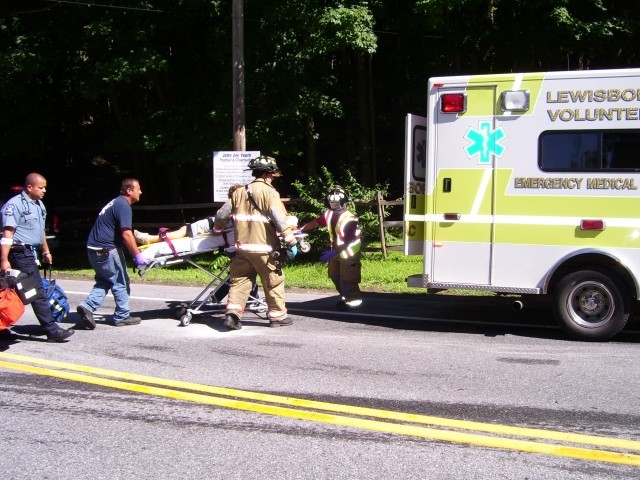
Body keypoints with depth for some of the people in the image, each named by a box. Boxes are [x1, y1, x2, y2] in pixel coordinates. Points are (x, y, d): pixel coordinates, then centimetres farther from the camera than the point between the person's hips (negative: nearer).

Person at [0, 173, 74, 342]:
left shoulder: (39, 205, 17)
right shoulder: (14, 205, -12)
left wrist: (46, 251, 31)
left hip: (32, 252, 9)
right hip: (21, 252, -9)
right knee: (37, 292, -11)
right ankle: (52, 330, -11)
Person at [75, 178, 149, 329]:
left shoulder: (116, 202, 19)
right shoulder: (123, 206, -14)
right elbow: (126, 234, -23)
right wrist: (137, 255, -19)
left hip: (93, 249, 9)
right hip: (107, 250, -9)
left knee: (103, 281, 16)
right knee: (120, 283, 3)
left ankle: (87, 306, -1)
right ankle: (122, 317, 11)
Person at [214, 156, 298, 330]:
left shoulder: (239, 193, 11)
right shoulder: (269, 192, -6)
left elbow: (221, 215, 15)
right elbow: (279, 220, -15)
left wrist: (218, 228, 36)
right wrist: (291, 241, -12)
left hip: (242, 246, 5)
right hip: (264, 248, -5)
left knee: (240, 280, 10)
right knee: (274, 282, 8)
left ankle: (232, 313, -3)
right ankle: (277, 315, 15)